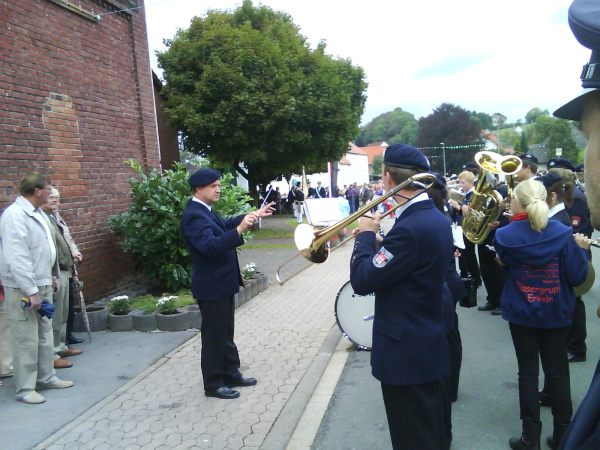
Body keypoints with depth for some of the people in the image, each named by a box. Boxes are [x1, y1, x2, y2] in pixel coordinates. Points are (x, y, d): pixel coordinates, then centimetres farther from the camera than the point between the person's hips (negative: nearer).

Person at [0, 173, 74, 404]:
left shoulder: (35, 213, 11)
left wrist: (51, 277, 20)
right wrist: (31, 292, -24)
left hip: (42, 284, 10)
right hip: (24, 289, -10)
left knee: (45, 335, 17)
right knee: (26, 339, 0)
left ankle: (46, 377, 29)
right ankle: (25, 388, 12)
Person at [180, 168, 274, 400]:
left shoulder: (205, 210, 9)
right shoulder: (194, 215, -23)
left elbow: (224, 225, 25)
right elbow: (211, 246, -36)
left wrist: (253, 215, 22)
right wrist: (240, 230, -44)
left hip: (222, 283, 10)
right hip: (211, 286, -10)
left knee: (225, 333, 19)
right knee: (214, 336, 3)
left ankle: (231, 374, 33)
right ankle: (213, 384, 17)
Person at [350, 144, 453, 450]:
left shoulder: (410, 228, -27)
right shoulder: (435, 218, 5)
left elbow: (362, 281, -22)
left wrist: (366, 236, -10)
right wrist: (377, 244, 1)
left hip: (407, 353, -10)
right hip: (428, 347, 10)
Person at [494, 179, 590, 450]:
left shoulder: (504, 236, -13)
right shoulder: (562, 233, -11)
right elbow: (577, 277, -10)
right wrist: (581, 249, 6)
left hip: (521, 313, -1)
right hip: (556, 313, 2)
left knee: (528, 373, 8)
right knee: (557, 372, 14)